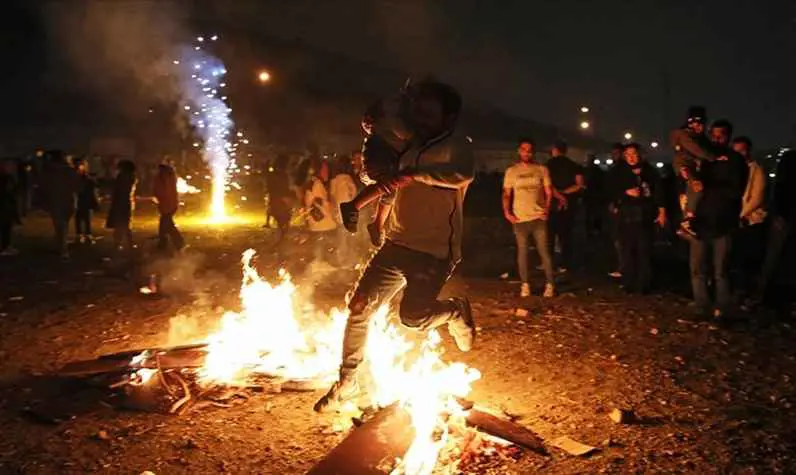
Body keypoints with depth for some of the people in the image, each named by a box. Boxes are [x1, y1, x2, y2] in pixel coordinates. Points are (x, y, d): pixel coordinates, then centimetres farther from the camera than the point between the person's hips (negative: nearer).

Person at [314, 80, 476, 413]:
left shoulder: (456, 147, -9)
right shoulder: (412, 148, 15)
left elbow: (462, 174, -35)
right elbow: (390, 183, 33)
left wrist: (415, 172, -34)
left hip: (435, 252, -7)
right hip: (397, 245, 7)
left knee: (412, 316, -21)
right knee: (359, 306, 1)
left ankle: (457, 312, 13)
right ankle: (346, 383, 16)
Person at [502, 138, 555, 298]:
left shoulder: (542, 169, 5)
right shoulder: (511, 171, 7)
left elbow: (549, 192, 7)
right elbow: (506, 194, 8)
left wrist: (547, 209, -7)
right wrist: (507, 212, -5)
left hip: (538, 218, -1)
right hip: (519, 219, 1)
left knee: (544, 251, -2)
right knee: (522, 252, 5)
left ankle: (550, 284, 6)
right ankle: (525, 284, 12)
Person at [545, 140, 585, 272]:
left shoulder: (549, 164, -2)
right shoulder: (574, 165, 8)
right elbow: (580, 185, -2)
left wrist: (559, 196, -7)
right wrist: (563, 192, -3)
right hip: (569, 204, 3)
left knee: (550, 233, 4)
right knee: (566, 233, 9)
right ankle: (565, 264, 8)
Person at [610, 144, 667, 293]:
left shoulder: (649, 171, 7)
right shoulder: (620, 172, 9)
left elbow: (658, 191, 4)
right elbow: (613, 191, 7)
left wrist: (662, 212, -3)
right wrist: (627, 192, -10)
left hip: (645, 215, -1)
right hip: (626, 215, 1)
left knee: (644, 250, -4)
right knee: (628, 250, -1)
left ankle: (643, 285, 1)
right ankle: (629, 285, 7)